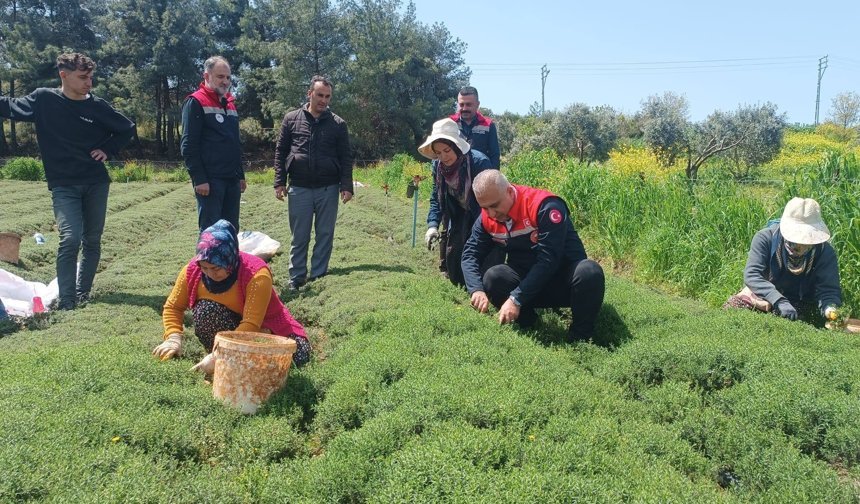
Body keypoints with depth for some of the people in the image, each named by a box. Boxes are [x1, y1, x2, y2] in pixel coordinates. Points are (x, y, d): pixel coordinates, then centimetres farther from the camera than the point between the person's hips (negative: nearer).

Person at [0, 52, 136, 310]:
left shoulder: (97, 106, -1)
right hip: (63, 186, -2)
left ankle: (83, 294, 21)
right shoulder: (43, 99, -3)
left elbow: (128, 129, 12)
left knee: (92, 241, 7)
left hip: (96, 184, 2)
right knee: (70, 239, -16)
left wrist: (108, 150, 2)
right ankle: (66, 301, -10)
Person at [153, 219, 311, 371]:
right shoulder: (192, 270, -18)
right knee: (205, 310, -30)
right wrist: (174, 338, -23)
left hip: (262, 329, -2)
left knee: (300, 353, -31)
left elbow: (251, 325, -37)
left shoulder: (257, 275, -32)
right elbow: (173, 307, -5)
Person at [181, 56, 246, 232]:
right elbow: (188, 146, -12)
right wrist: (199, 179, -18)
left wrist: (241, 175, 19)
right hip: (210, 181, -7)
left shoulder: (229, 103, 18)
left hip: (232, 181, 8)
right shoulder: (196, 103, -5)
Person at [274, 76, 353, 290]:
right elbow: (280, 152, 7)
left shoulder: (338, 124, 4)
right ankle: (296, 278, 14)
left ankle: (319, 276, 15)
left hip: (328, 189, 0)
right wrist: (279, 182, 0)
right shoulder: (292, 119, 5)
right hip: (299, 188, 0)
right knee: (299, 237, 5)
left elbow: (346, 158, 4)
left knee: (325, 235, 5)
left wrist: (346, 186, -5)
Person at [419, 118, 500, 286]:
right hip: (460, 215, 6)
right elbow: (436, 198, -2)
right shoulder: (438, 165, -11)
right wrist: (433, 225, -16)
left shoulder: (479, 162, -29)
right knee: (452, 253, 6)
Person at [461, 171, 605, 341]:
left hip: (564, 282, -4)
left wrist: (516, 299, -34)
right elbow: (470, 254, -6)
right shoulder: (487, 218, -4)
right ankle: (529, 331, -2)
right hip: (527, 279, 4)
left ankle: (579, 339, -14)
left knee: (589, 272, -35)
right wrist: (477, 289, -27)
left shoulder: (544, 206, -23)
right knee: (493, 278, -24)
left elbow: (548, 259, -30)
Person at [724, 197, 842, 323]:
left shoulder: (825, 252, -10)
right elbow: (751, 275, -27)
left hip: (801, 308, 1)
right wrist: (779, 301, -41)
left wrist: (829, 308, -40)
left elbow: (828, 289, -15)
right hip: (762, 297, 0)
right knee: (732, 306, -26)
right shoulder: (766, 238, -16)